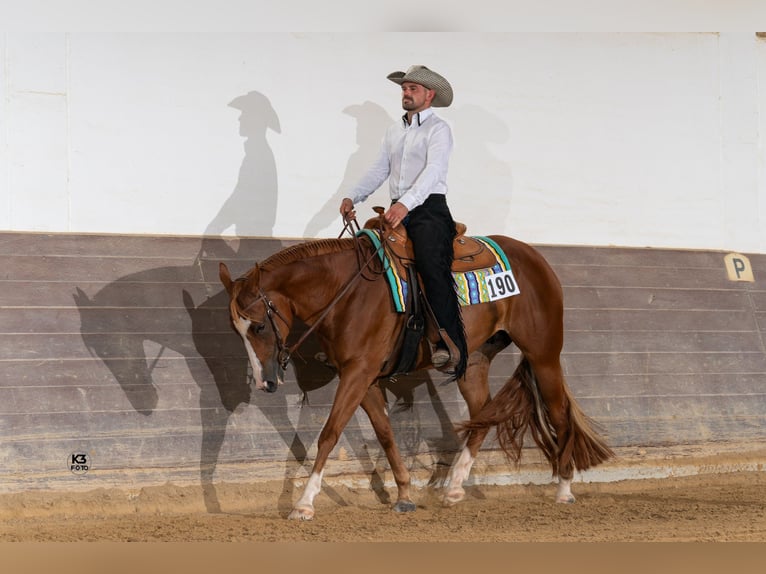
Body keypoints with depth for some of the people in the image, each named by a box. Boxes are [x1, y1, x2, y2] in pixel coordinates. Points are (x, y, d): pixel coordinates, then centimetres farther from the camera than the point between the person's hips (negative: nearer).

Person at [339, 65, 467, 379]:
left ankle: (449, 345, -38)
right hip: (397, 212, 8)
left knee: (430, 263, -30)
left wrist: (406, 203, -31)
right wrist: (353, 197, 4)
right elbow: (379, 170, 21)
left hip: (429, 209, -8)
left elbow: (433, 170, -16)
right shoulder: (394, 131, 21)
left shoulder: (438, 129, -2)